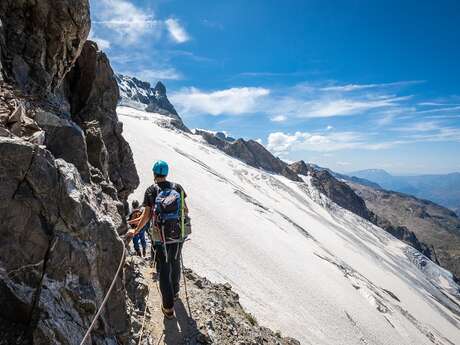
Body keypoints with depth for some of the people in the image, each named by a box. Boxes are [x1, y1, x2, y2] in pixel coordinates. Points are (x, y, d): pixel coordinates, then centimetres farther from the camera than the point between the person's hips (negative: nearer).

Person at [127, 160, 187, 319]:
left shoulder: (151, 191, -5)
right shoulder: (177, 187, 1)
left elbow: (146, 215, -6)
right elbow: (185, 209, 1)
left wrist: (135, 231, 7)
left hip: (161, 237, -3)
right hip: (178, 234, 3)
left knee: (163, 270, 7)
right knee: (175, 264, 24)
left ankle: (169, 307, 12)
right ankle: (175, 292, 44)